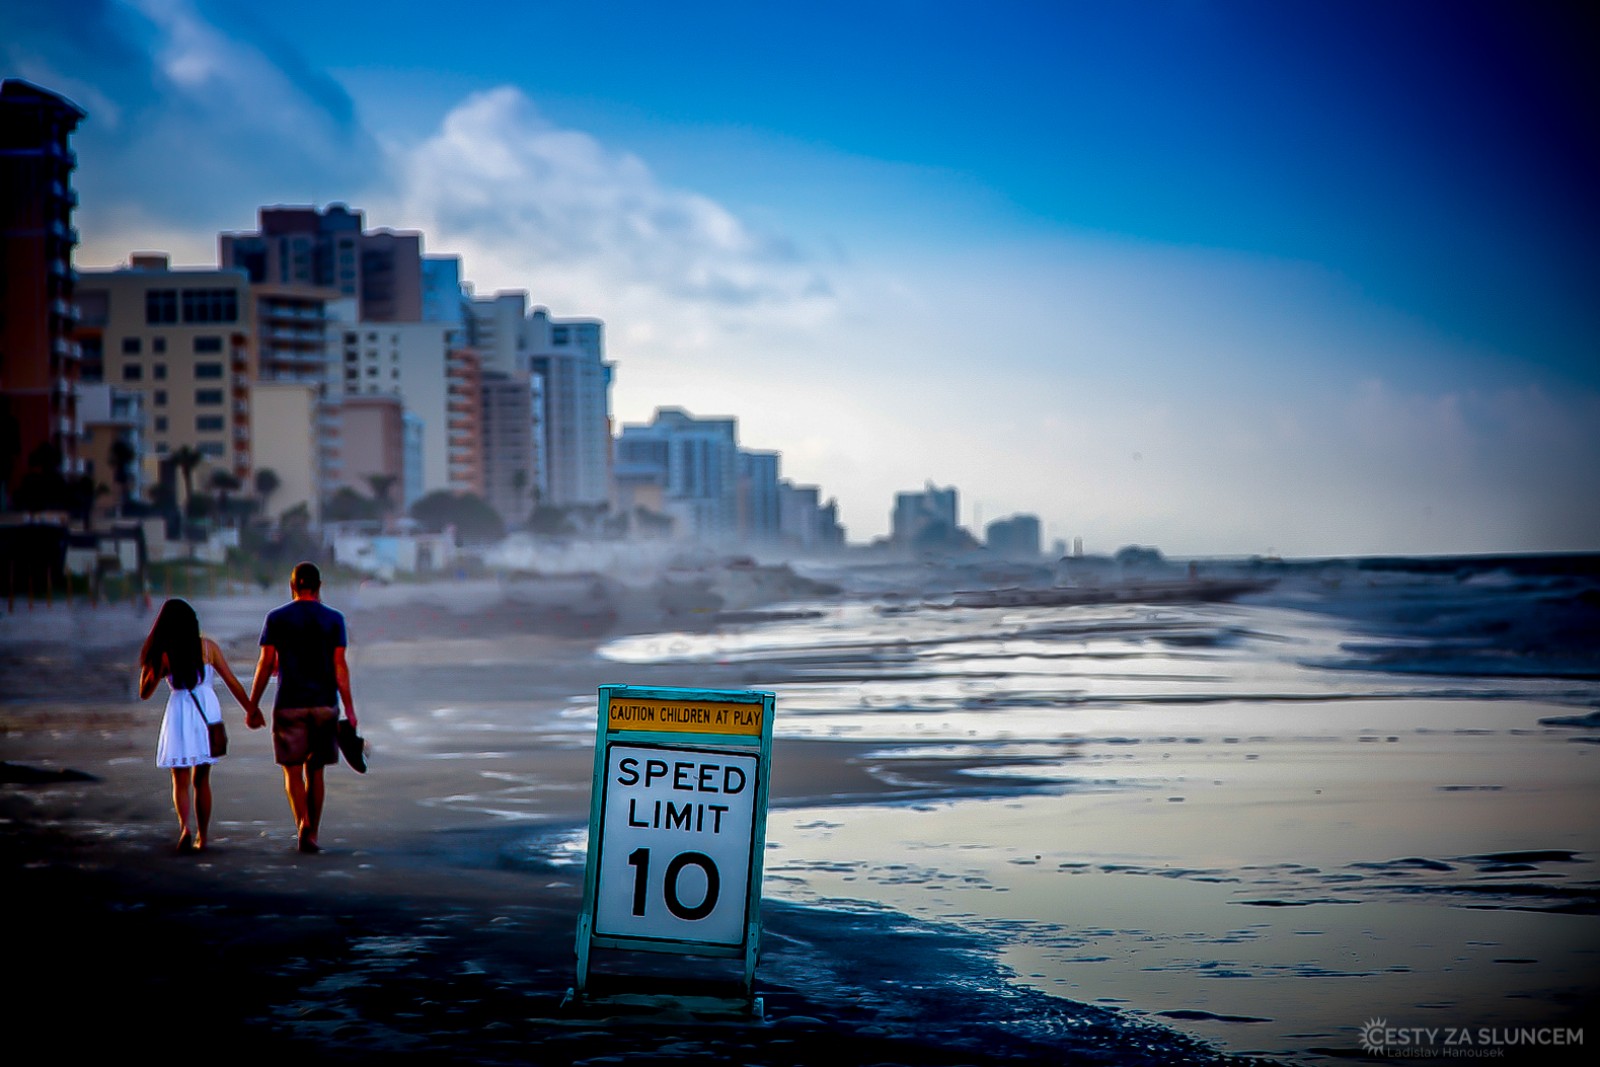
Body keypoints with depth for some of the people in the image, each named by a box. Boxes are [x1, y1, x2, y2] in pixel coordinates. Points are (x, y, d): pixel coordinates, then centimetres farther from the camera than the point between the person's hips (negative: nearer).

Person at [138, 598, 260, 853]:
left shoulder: (164, 654, -6)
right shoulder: (208, 647, -1)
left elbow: (144, 693, 2)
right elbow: (231, 681, 1)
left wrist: (147, 662, 5)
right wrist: (251, 709, 10)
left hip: (180, 714, -2)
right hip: (208, 712, 2)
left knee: (181, 781, 5)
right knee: (201, 780, 14)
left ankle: (185, 826, -20)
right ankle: (202, 837, 16)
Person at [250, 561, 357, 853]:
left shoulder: (276, 619, 0)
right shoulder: (334, 620, 1)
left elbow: (265, 665, -2)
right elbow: (340, 667, -4)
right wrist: (349, 709, -3)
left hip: (288, 704, -1)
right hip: (324, 704, 1)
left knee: (292, 770, 4)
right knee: (315, 771, 10)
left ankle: (303, 823, -20)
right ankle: (311, 835, 10)